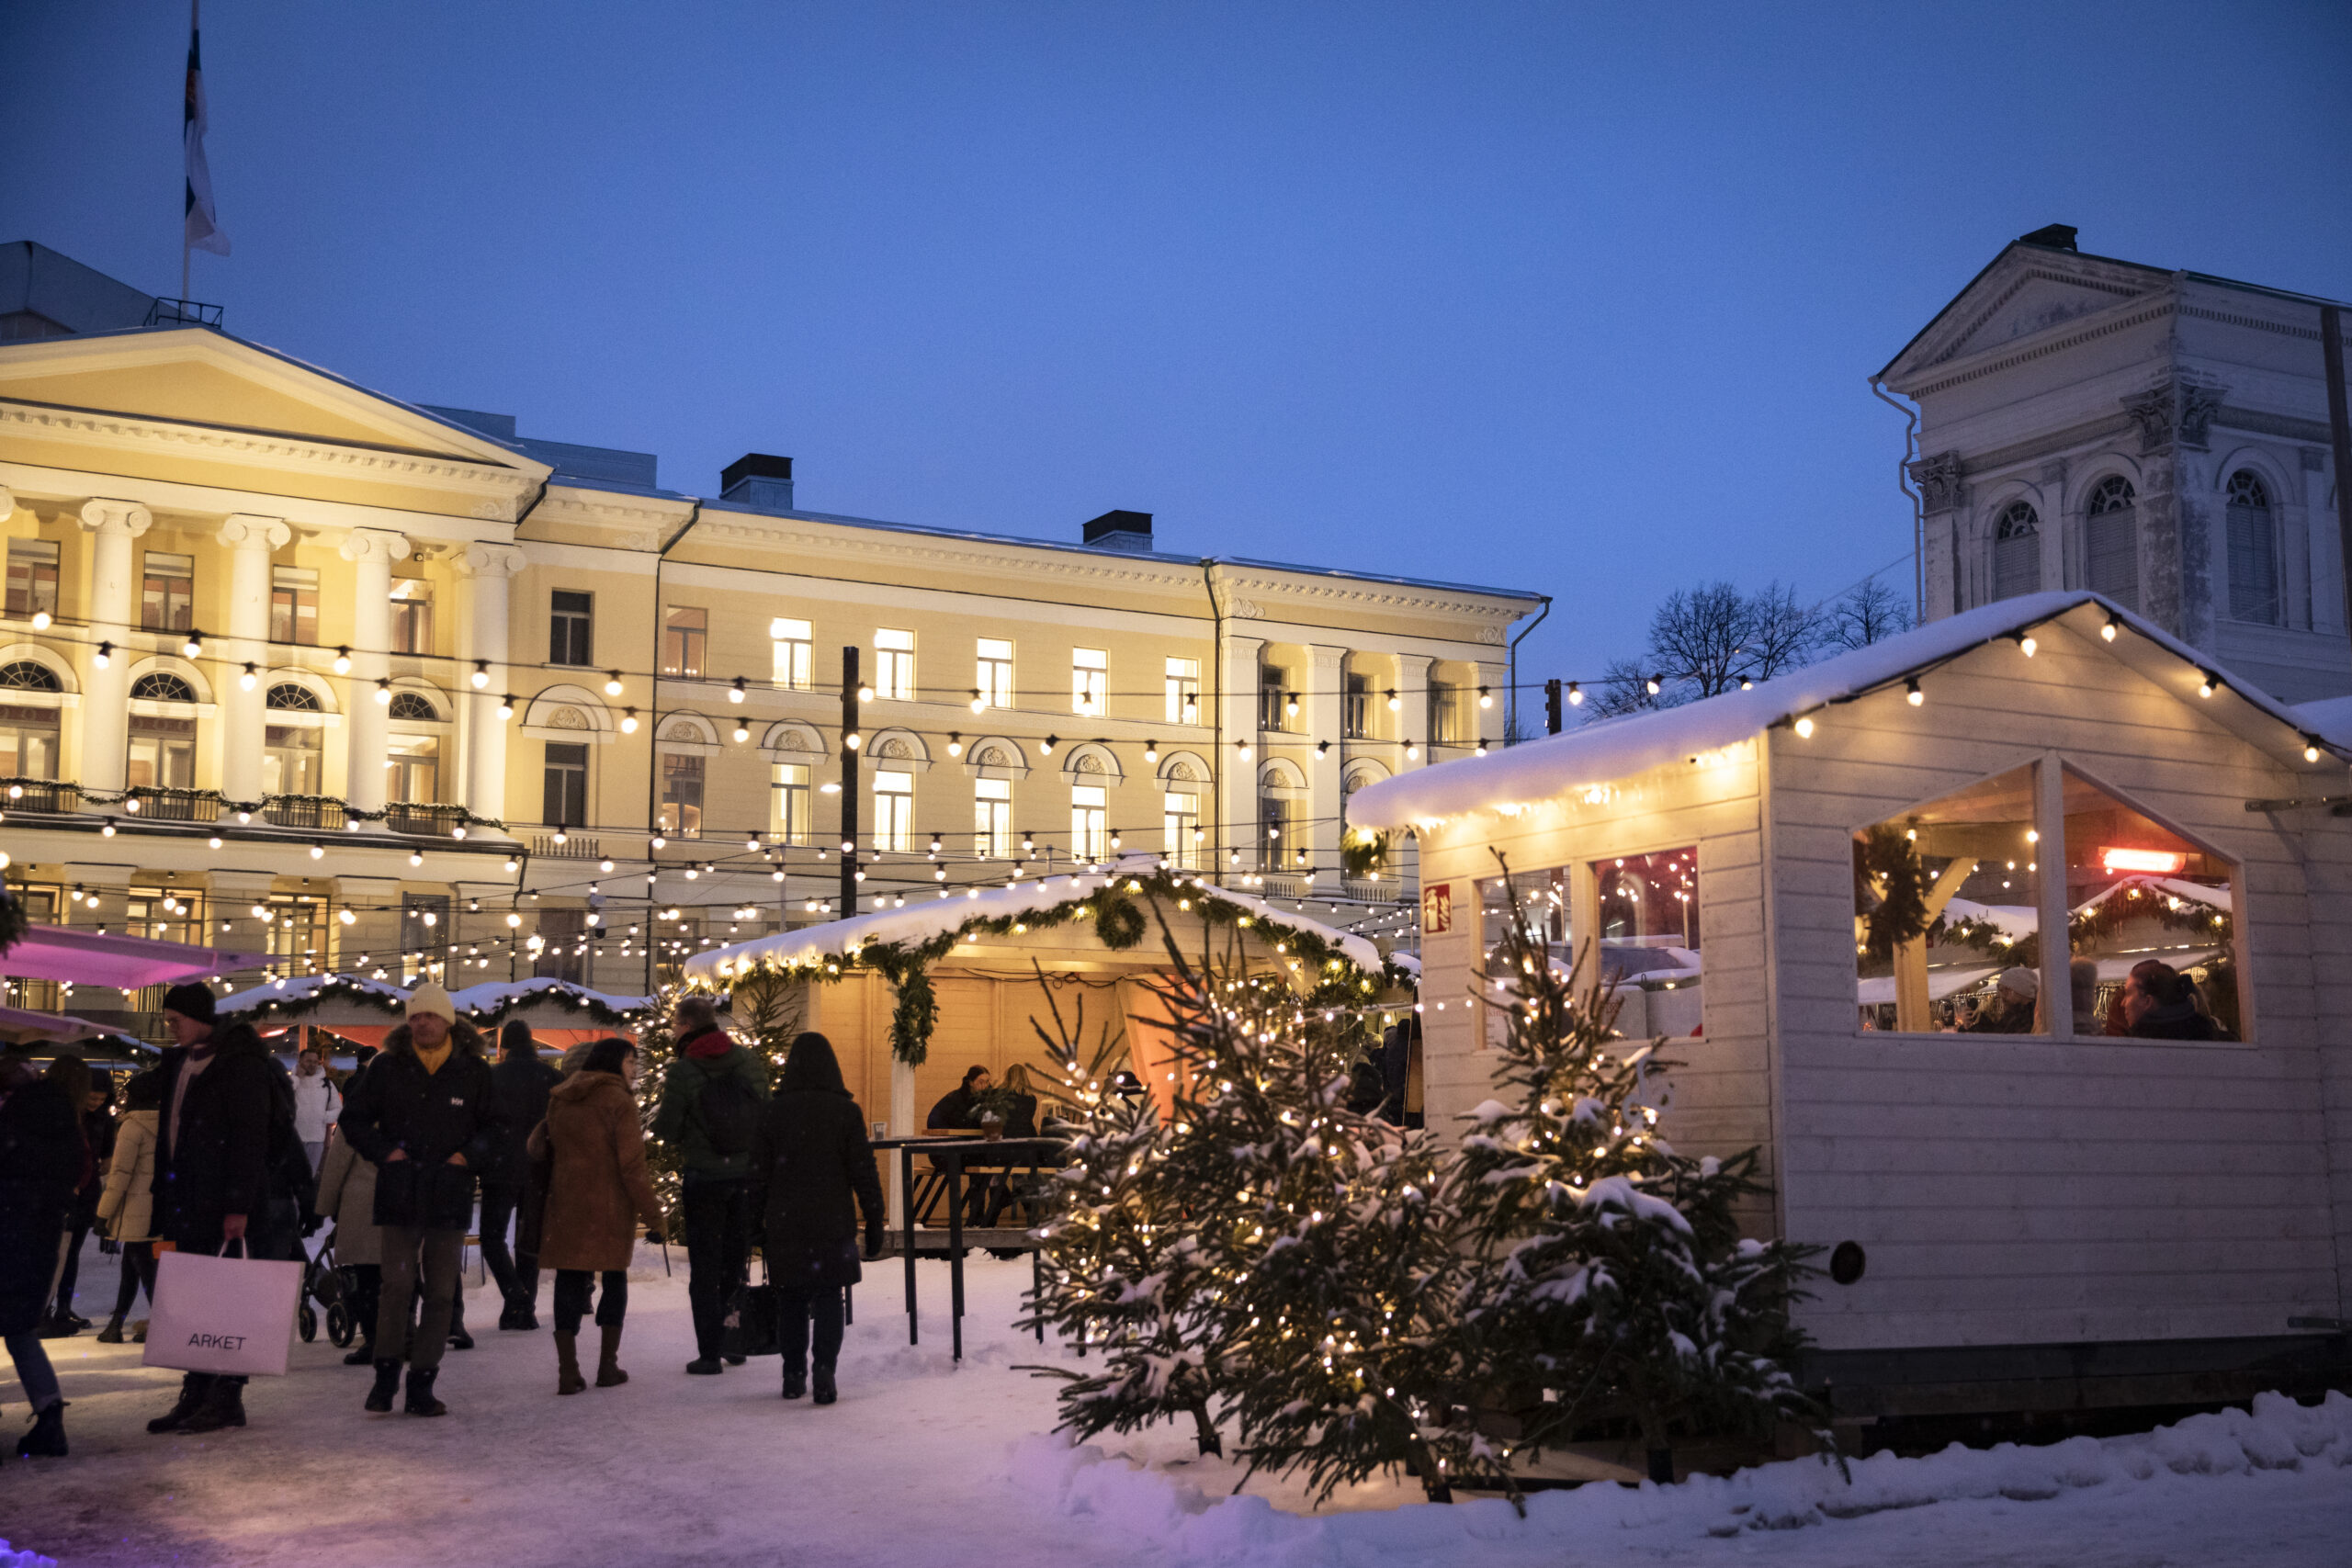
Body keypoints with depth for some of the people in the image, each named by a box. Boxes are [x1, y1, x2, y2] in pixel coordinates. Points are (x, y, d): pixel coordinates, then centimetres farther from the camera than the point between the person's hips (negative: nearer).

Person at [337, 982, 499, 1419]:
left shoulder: (473, 1072, 5)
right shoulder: (387, 1068, 5)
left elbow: (495, 1127, 12)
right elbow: (353, 1117, 11)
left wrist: (468, 1154, -5)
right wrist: (383, 1151, -3)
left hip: (450, 1197, 1)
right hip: (399, 1195, -1)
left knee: (441, 1291, 3)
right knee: (397, 1284, -8)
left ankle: (422, 1384, 11)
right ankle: (386, 1373, 8)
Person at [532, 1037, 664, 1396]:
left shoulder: (560, 1100, 12)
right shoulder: (618, 1100, -9)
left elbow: (541, 1150, 17)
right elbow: (631, 1165, -12)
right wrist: (652, 1213, -9)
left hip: (565, 1206, 4)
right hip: (608, 1207, -4)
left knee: (569, 1283, 4)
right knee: (615, 1279, 10)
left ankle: (568, 1370, -2)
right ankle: (608, 1366, 11)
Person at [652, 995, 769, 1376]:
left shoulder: (681, 1073, -14)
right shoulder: (750, 1061, -1)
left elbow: (665, 1130, -12)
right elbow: (769, 1113, 4)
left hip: (703, 1177, -4)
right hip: (748, 1173, 4)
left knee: (705, 1267, 5)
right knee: (737, 1261, 16)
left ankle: (710, 1354, 5)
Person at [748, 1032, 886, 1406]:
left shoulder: (773, 1112, 0)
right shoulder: (846, 1112, -4)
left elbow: (759, 1175, 3)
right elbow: (863, 1172, -3)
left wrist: (759, 1222, 12)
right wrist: (874, 1221, 4)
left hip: (784, 1222, 1)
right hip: (833, 1221, -1)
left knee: (791, 1301, 12)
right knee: (828, 1298, 5)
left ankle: (794, 1376, 16)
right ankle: (824, 1371, -10)